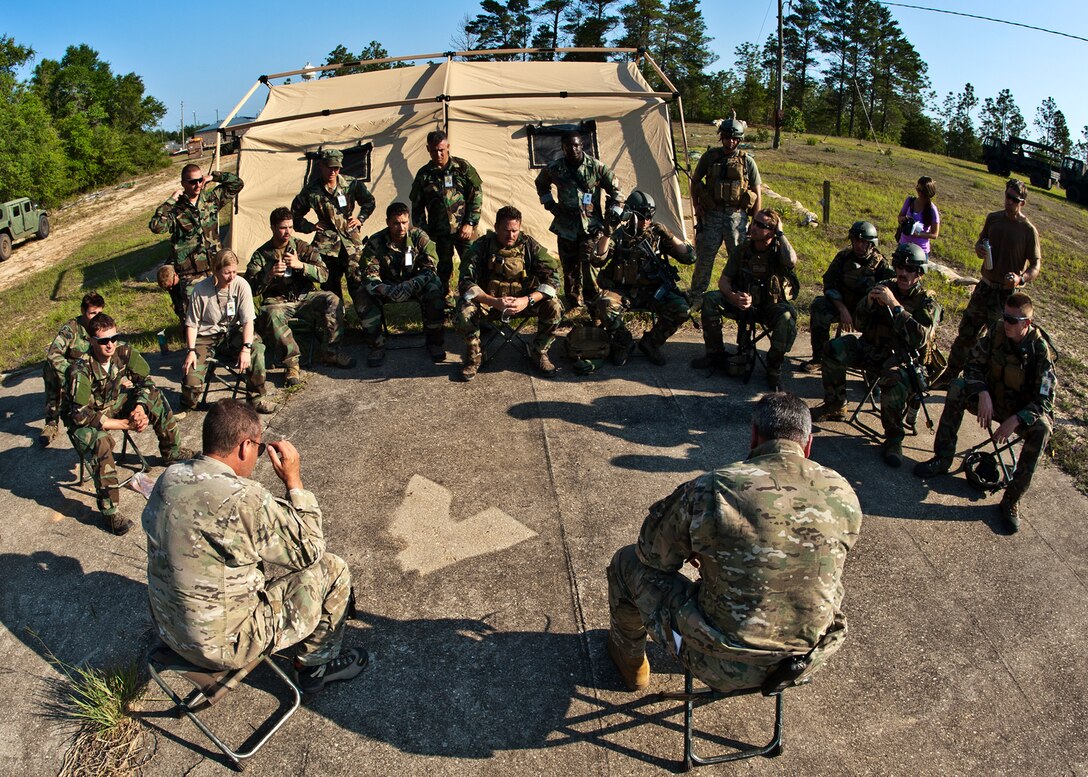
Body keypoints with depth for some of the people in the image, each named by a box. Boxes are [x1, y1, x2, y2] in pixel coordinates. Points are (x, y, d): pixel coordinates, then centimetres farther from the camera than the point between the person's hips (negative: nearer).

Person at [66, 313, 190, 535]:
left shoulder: (123, 351, -18)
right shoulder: (80, 370, -32)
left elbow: (145, 380, -7)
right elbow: (81, 415, -32)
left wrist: (140, 408, -26)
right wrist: (126, 424, -33)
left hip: (114, 404, 6)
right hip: (85, 420, -6)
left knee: (154, 396, -8)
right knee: (100, 442, -35)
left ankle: (172, 451, 11)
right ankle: (110, 510, -29)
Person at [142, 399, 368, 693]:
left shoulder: (170, 477, -7)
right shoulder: (243, 500, -31)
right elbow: (310, 549, -17)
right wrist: (294, 481, -14)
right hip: (222, 644, -8)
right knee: (333, 570, 2)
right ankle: (317, 663, 25)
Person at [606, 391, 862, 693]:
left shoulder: (710, 491, -23)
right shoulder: (844, 495, -10)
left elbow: (653, 552, -7)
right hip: (808, 662, 5)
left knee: (628, 561, 16)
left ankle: (630, 661, 42)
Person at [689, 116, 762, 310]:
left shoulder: (747, 161, 1)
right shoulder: (710, 157, 3)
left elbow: (757, 193, 4)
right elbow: (695, 181, 16)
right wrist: (696, 205, 3)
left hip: (736, 216, 0)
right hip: (711, 214, 0)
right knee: (704, 257, 2)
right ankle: (696, 296, 14)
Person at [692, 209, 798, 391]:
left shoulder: (779, 250, -12)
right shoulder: (742, 250, -2)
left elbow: (791, 261, -39)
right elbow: (723, 280, -4)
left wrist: (780, 233, -23)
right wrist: (733, 297, -27)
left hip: (773, 306, -3)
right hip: (745, 302, 4)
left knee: (787, 318, -37)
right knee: (710, 300, -18)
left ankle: (774, 366, -13)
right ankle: (715, 354, -5)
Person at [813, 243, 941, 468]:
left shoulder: (927, 302, -4)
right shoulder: (885, 288, 8)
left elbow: (920, 338, -23)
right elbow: (859, 324, 6)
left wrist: (895, 305, -26)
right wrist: (868, 302, -14)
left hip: (904, 358, -5)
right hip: (873, 349, 5)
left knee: (894, 379, -38)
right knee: (834, 349, -19)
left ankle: (894, 438, -21)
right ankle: (835, 407, -3)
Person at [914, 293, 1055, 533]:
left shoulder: (1040, 350, -19)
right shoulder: (996, 334, -10)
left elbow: (1044, 401, -20)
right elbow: (973, 365, -6)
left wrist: (1015, 420, -35)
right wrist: (983, 394, -25)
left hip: (1021, 411, -3)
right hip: (990, 399, 3)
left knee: (1042, 427, -34)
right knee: (958, 387, -23)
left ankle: (1012, 499, -26)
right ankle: (942, 459, -18)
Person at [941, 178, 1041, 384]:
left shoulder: (1028, 230, -12)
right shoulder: (993, 218, 2)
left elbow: (1036, 265, -9)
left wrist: (1021, 279, -29)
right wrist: (979, 248, -8)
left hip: (1007, 294, -5)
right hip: (984, 287, 5)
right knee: (966, 333, 12)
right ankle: (949, 376, 25)